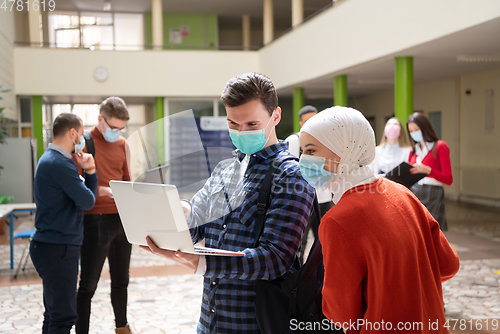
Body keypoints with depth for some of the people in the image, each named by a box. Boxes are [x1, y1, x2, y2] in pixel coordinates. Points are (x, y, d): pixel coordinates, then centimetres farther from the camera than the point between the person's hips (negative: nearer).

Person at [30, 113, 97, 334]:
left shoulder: (50, 159, 15)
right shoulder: (60, 164, -18)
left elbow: (82, 195, 13)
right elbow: (87, 201, -14)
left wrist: (89, 171, -3)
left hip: (54, 246, 11)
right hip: (57, 248, -11)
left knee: (55, 313, 16)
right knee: (64, 315, -6)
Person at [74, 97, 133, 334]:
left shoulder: (123, 144, 12)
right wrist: (101, 191, -26)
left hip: (123, 219, 6)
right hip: (96, 220, -6)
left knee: (121, 280, 19)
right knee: (88, 285, 1)